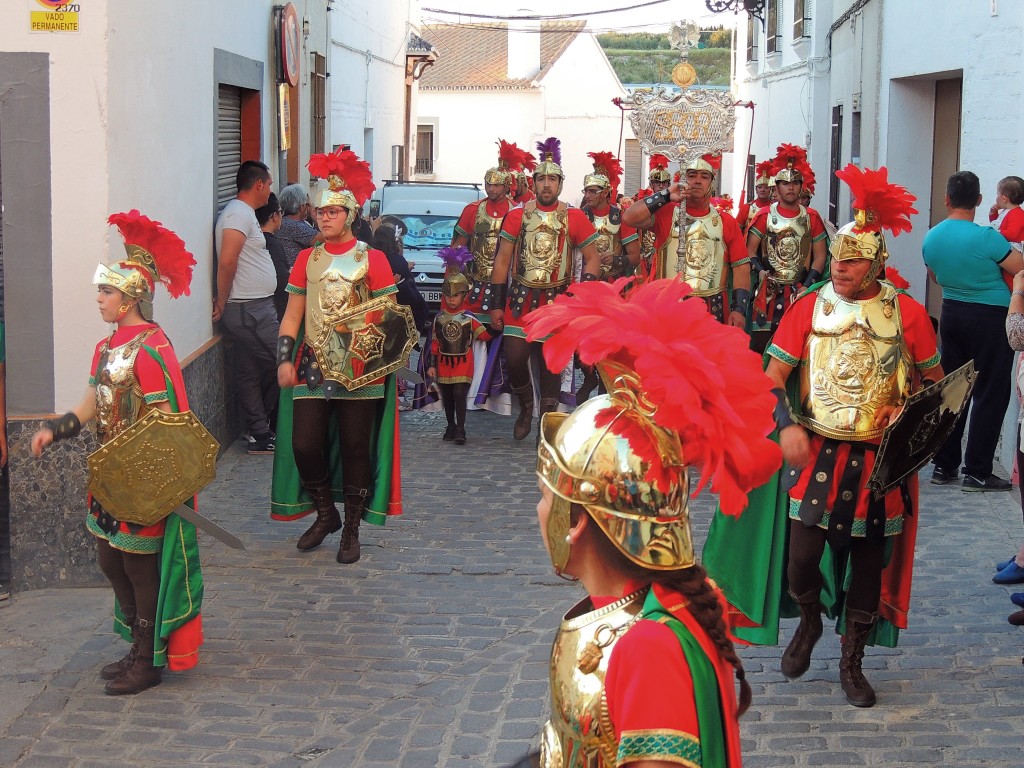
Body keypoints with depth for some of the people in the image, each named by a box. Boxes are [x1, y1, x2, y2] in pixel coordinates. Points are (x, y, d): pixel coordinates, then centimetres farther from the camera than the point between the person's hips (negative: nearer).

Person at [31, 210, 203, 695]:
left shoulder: (151, 350, -18)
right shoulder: (108, 347, 10)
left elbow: (165, 420, -20)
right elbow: (92, 405, 15)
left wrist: (144, 476, -24)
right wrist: (54, 431, 1)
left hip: (146, 477, -9)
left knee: (141, 566, 0)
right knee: (110, 559, 14)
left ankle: (148, 663, 12)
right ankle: (139, 649, 27)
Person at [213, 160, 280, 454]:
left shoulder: (244, 214, 18)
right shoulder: (239, 213, -15)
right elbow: (227, 261, -23)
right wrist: (222, 301, -15)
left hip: (254, 308, 10)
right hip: (250, 310, -10)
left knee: (251, 373, 11)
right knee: (279, 366, -5)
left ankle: (259, 435, 15)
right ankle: (261, 433, 8)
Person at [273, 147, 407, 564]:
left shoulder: (372, 259, 0)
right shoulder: (307, 259, 10)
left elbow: (389, 316, -1)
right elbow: (292, 314, 11)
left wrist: (388, 364, -11)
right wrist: (285, 359, 1)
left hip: (359, 370, -3)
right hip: (314, 368, 3)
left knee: (355, 449, 3)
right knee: (303, 445, -3)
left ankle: (351, 529, 16)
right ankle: (325, 514, 20)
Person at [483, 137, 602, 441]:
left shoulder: (575, 218, -1)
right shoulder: (517, 215, 3)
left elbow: (593, 259, 2)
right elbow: (502, 260, 5)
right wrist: (496, 305, 2)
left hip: (558, 300, -1)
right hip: (521, 299, 1)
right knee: (515, 359, -5)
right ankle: (526, 406, 22)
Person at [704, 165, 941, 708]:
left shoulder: (907, 313, -1)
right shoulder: (811, 307, -1)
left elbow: (933, 379, 10)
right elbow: (773, 373, 1)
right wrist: (788, 424, -14)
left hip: (880, 459, 1)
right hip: (816, 453, 0)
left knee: (868, 561, 9)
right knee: (802, 552, -8)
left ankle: (852, 661, 26)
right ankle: (809, 621, 26)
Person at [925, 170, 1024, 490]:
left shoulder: (931, 238, -1)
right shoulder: (986, 238, -21)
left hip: (951, 312, 6)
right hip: (991, 318, -6)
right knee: (990, 393, 2)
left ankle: (944, 466, 16)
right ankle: (976, 472, 1)